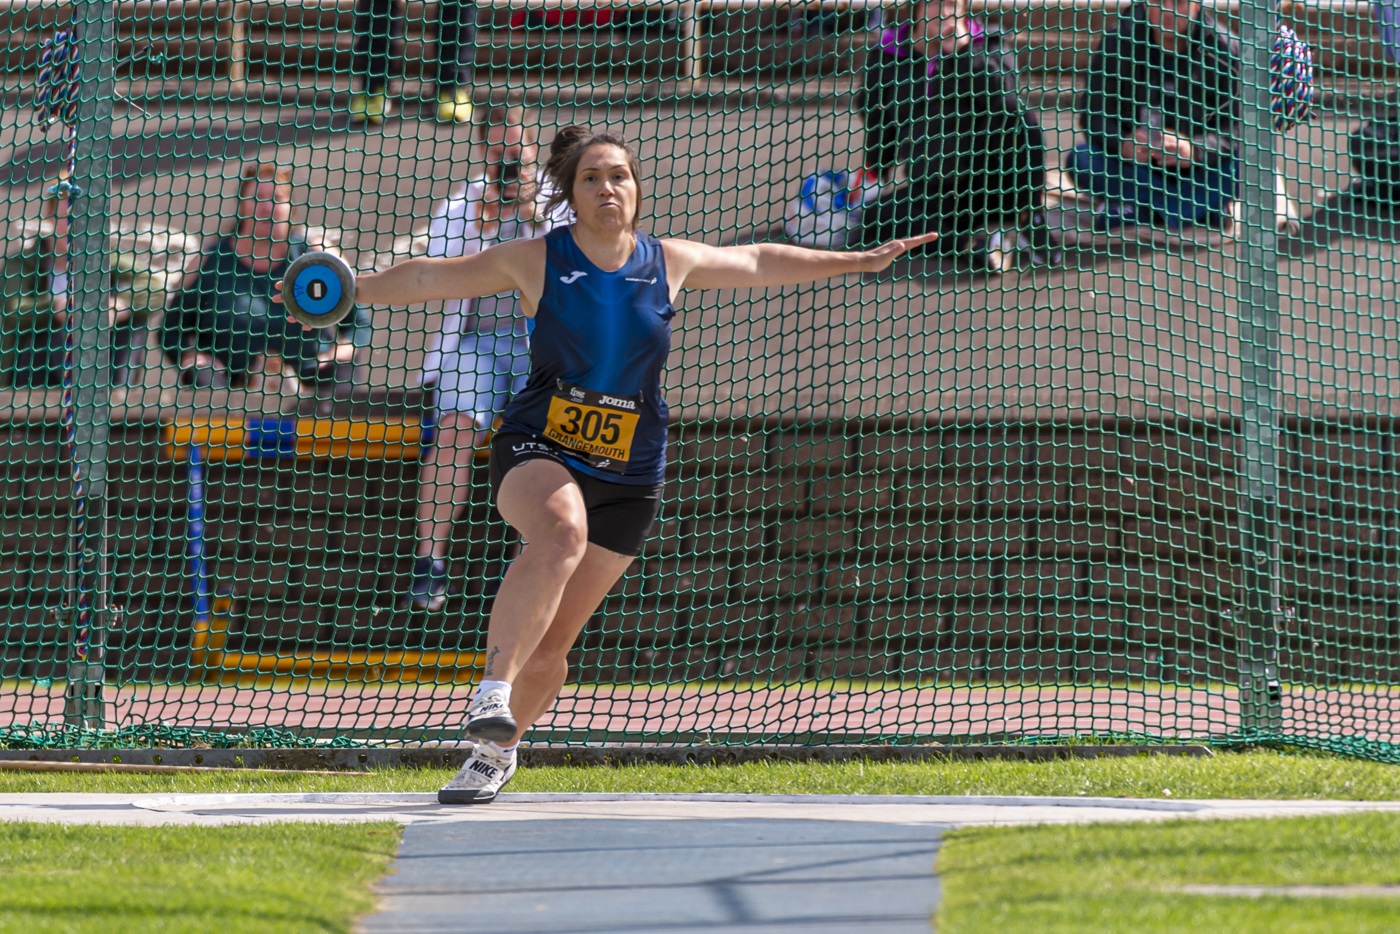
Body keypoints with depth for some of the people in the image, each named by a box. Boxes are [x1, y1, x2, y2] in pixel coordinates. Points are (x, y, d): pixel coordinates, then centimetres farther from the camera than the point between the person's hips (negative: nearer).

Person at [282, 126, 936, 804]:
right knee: (561, 531, -39)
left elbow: (759, 263, 21)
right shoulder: (536, 261, -1)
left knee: (552, 644, 3)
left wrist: (861, 261, 28)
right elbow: (431, 277, 6)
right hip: (538, 450, -3)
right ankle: (493, 690, -44)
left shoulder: (670, 263, 6)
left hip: (628, 476, 3)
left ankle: (497, 752, 27)